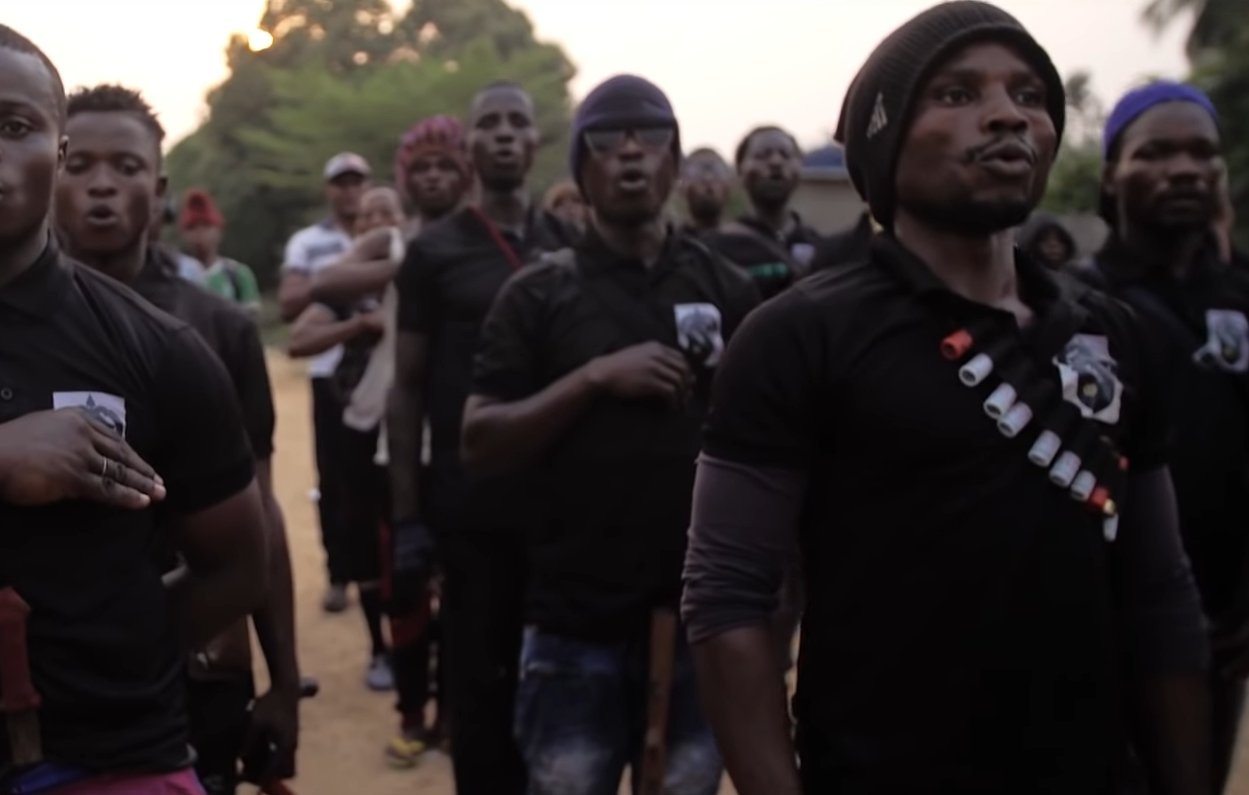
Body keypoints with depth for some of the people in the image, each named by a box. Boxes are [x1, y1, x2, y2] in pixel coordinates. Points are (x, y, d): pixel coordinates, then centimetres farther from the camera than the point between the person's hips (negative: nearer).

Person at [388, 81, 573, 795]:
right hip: (470, 506, -2)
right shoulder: (434, 252, 0)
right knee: (477, 678, 8)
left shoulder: (570, 248, 7)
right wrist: (406, 516, -5)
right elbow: (409, 389, 0)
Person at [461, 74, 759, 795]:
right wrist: (594, 377, -15)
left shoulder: (728, 289, 5)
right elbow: (479, 446, -5)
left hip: (700, 613, 2)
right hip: (577, 622, -1)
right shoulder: (539, 294, 1)